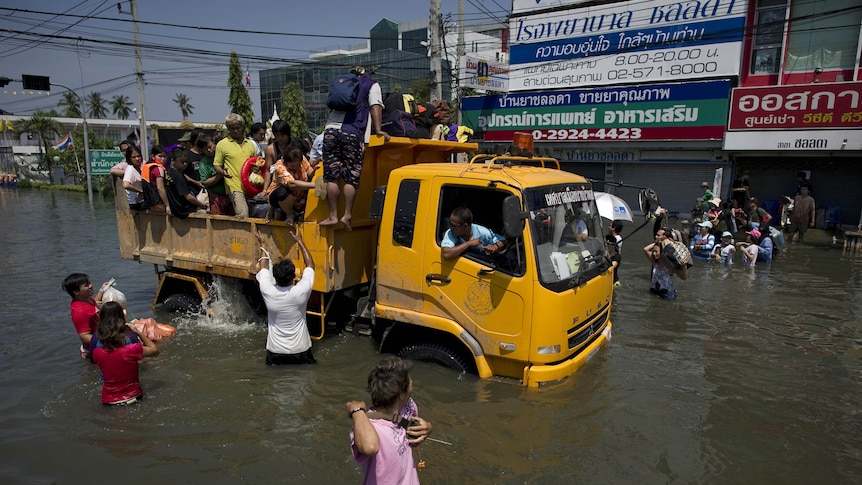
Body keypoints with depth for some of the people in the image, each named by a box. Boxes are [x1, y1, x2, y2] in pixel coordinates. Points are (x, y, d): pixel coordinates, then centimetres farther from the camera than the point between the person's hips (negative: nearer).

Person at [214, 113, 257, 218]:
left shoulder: (250, 144, 17)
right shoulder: (222, 144, 5)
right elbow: (216, 164, 5)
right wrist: (222, 172, -17)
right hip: (235, 187, -5)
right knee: (243, 216, -20)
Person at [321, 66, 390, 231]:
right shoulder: (371, 84, 17)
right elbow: (375, 106, 3)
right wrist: (378, 129, -3)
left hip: (331, 129, 3)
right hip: (352, 133, -3)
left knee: (331, 176, 3)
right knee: (351, 177, 1)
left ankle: (333, 216, 3)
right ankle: (347, 215, -5)